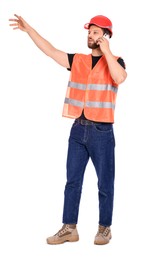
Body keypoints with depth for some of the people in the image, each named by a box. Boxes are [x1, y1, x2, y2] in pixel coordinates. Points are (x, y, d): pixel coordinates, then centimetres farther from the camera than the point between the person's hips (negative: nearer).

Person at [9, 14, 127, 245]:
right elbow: (50, 50, 8)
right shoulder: (77, 60, 10)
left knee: (105, 184, 6)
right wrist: (28, 29, 2)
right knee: (72, 181, 8)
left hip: (102, 131, -4)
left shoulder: (115, 61, -2)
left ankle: (104, 228, 19)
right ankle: (69, 229, 16)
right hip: (78, 129, 4)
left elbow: (119, 78, -24)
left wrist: (105, 51, -18)